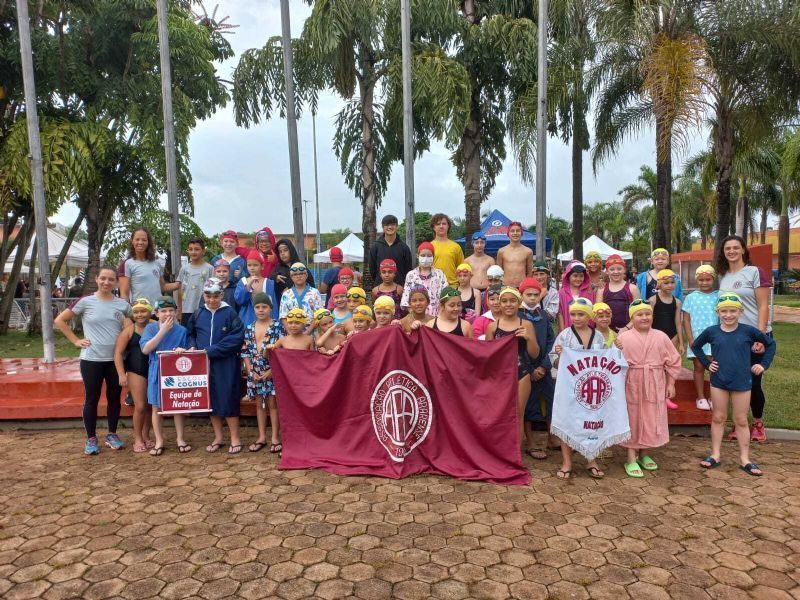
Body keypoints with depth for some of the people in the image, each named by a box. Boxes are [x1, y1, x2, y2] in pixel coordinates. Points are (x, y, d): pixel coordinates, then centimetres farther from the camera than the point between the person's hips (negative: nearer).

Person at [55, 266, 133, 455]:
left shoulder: (123, 305, 3)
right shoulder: (85, 302, -5)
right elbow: (60, 320, 0)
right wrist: (76, 341, -4)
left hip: (116, 359, 2)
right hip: (91, 360, -2)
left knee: (114, 398, 11)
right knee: (91, 399, 6)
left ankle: (112, 434, 25)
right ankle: (91, 438, 19)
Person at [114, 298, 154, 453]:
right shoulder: (129, 331, -3)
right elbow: (118, 353, -6)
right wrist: (121, 374, -13)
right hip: (136, 372, -2)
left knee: (151, 406, 11)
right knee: (140, 407, -4)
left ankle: (146, 436, 27)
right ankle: (137, 439, 13)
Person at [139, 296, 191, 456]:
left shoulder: (182, 330, -2)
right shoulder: (151, 328, -4)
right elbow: (145, 349, -16)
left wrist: (182, 352, -18)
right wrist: (163, 330, -19)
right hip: (157, 373, 0)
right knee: (157, 408, 8)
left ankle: (180, 439, 21)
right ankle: (159, 441, 20)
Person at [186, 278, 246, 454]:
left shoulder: (230, 313, -6)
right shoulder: (198, 314, 8)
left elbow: (237, 338, -15)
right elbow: (190, 334, 20)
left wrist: (211, 350, -17)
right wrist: (193, 346, -3)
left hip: (226, 365, -5)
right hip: (204, 364, 5)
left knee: (228, 400, -3)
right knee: (211, 400, 11)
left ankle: (235, 439, 9)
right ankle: (218, 438, 23)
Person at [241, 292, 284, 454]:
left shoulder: (277, 326, -6)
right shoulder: (249, 328, 7)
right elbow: (245, 352, 7)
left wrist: (272, 371, -13)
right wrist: (251, 371, -3)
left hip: (273, 371, -4)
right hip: (255, 373, 4)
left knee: (273, 404, 1)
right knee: (259, 404, 12)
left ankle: (275, 438, 10)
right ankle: (262, 437, 22)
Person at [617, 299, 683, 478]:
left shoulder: (661, 337, 2)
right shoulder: (623, 338, -7)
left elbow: (673, 362, 7)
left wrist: (671, 384, 5)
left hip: (654, 386, 3)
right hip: (632, 386, -3)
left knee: (651, 420, 11)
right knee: (632, 420, 4)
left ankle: (644, 453, 29)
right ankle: (631, 458, 13)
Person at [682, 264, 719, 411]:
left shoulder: (719, 296, 3)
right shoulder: (691, 297, 2)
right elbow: (686, 320, 2)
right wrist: (690, 340, -4)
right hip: (697, 338, 0)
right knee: (699, 367, 6)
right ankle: (701, 397, 16)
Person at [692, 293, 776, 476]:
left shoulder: (748, 331, -7)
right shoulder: (711, 331, -4)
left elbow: (770, 343, 6)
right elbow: (695, 346, 11)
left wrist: (764, 364, 0)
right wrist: (706, 363, 3)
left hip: (742, 382, -1)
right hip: (718, 382, 1)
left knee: (741, 421, 9)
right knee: (718, 418, 10)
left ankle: (744, 459, 19)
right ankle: (715, 455, 19)